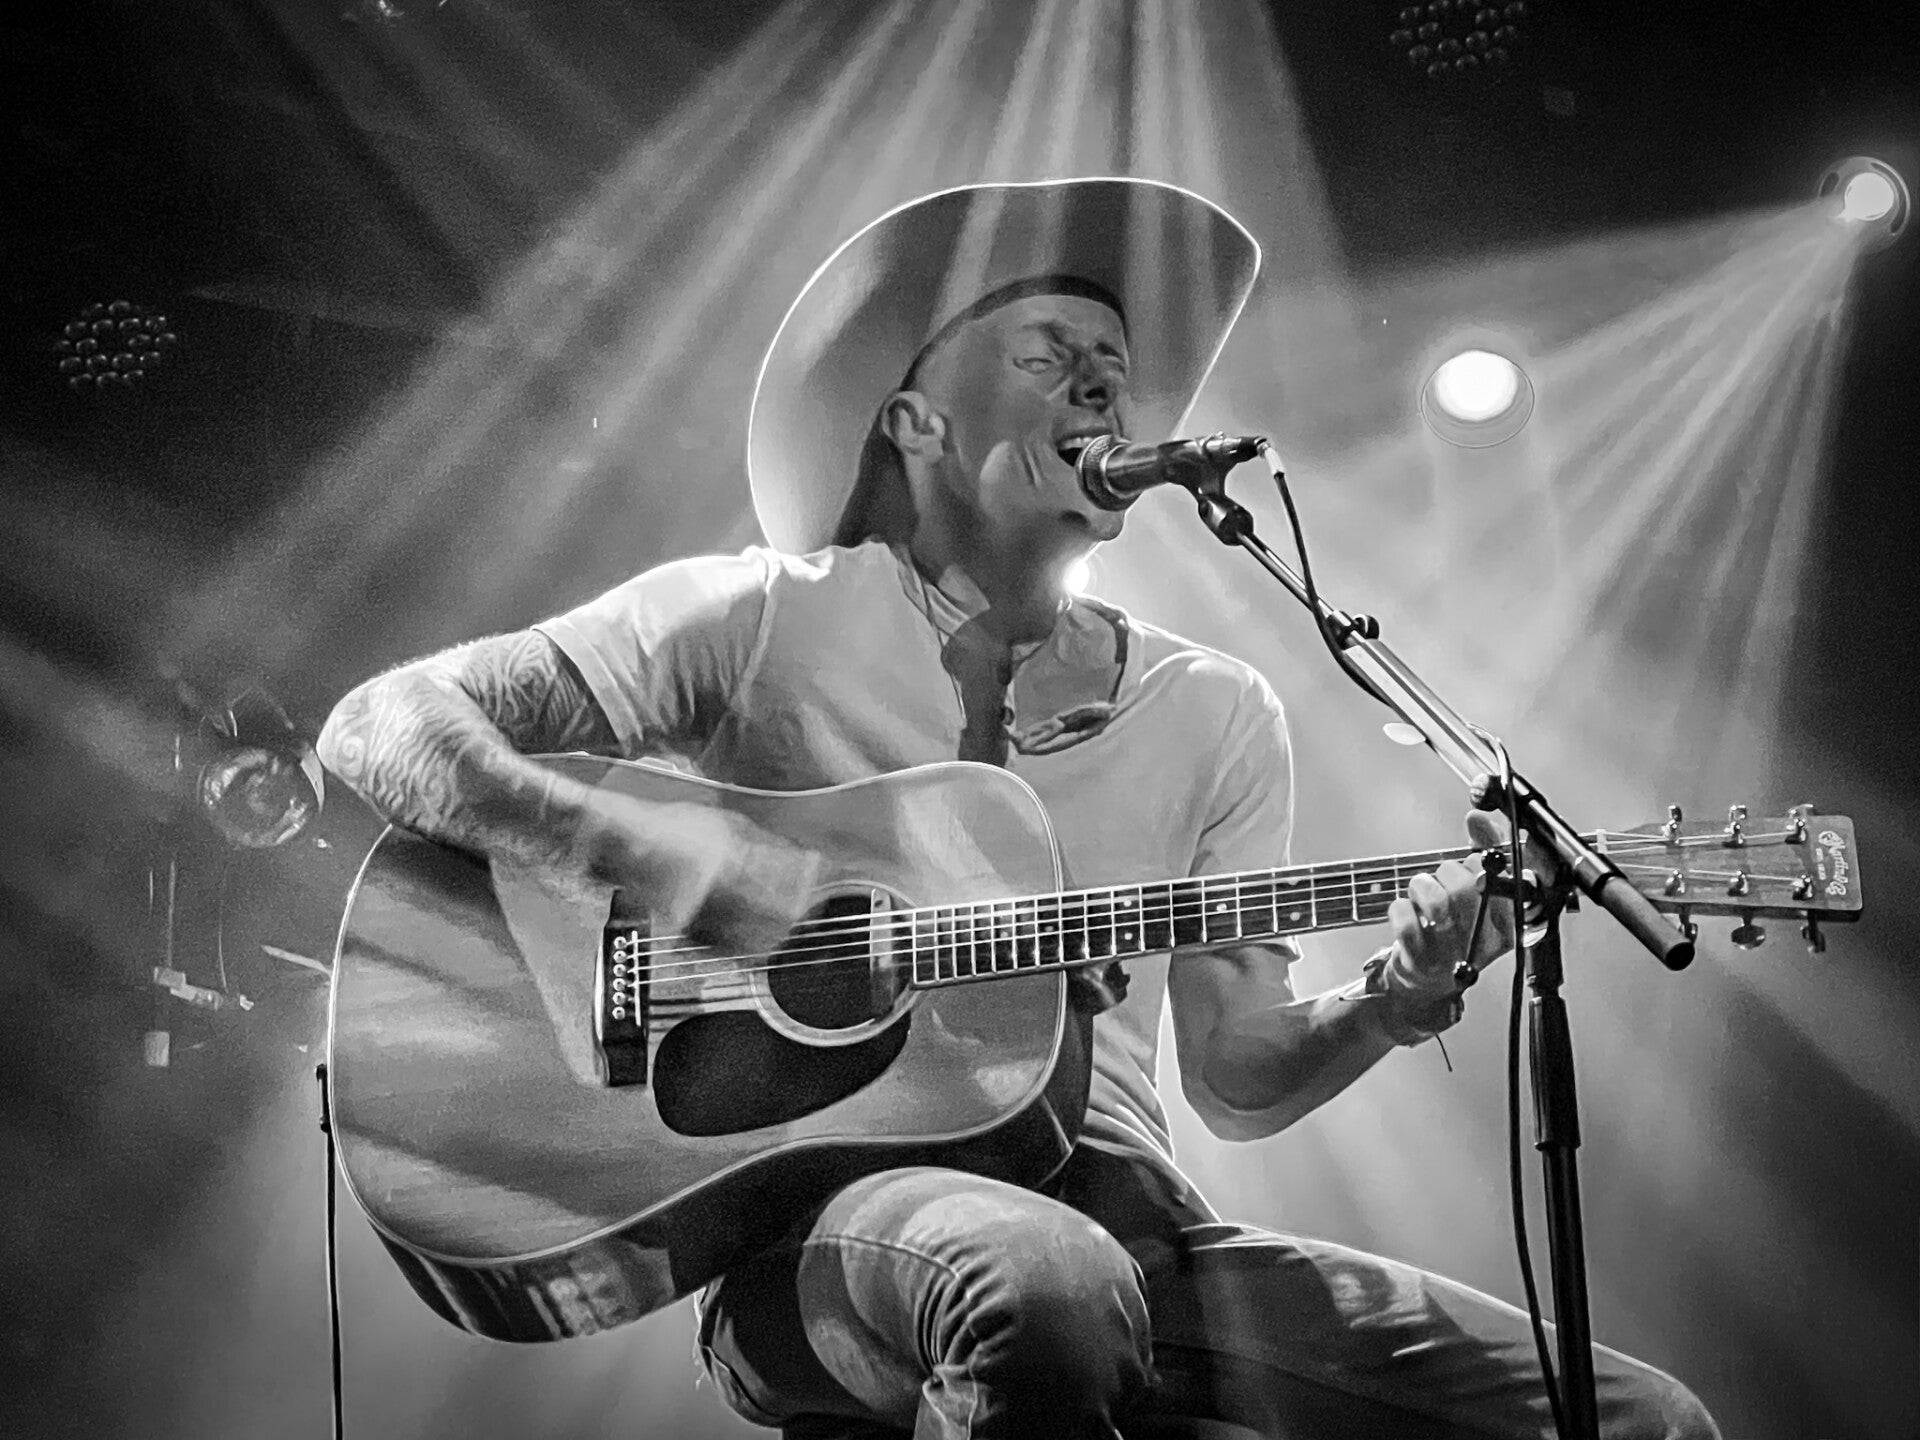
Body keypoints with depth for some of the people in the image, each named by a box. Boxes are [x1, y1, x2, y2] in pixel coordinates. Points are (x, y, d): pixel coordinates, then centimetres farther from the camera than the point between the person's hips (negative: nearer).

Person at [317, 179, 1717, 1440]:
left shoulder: (1215, 713, 12)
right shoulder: (756, 621, 1)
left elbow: (1237, 1077, 13)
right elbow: (374, 729, -3)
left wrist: (1399, 997, -8)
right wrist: (641, 840, -19)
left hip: (1119, 1211, 4)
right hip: (818, 1202, -3)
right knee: (1050, 1286, -40)